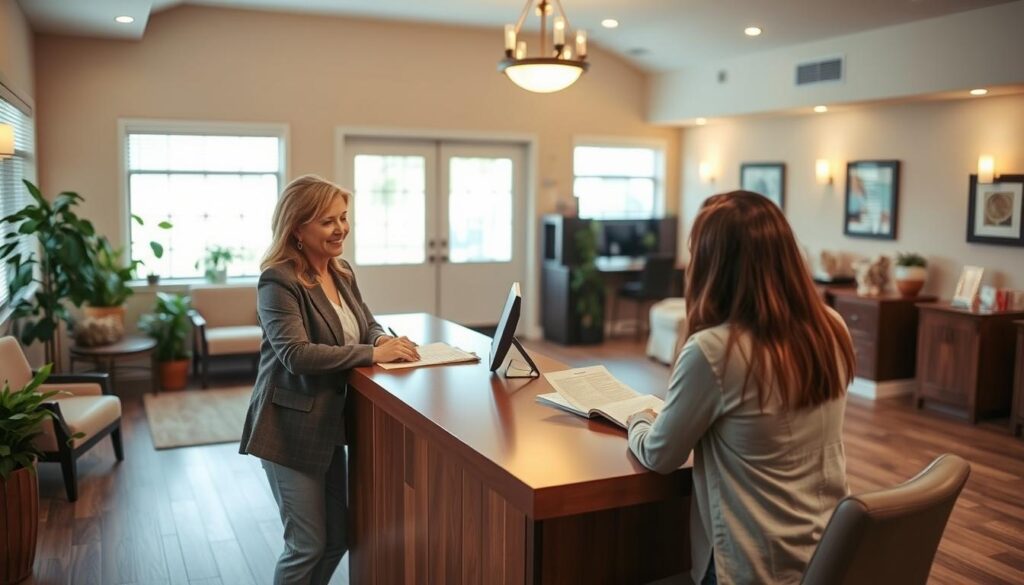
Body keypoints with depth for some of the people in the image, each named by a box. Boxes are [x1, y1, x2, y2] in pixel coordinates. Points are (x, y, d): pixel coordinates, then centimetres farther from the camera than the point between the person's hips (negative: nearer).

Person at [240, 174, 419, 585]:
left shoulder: (342, 273, 6)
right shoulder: (278, 281, -19)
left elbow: (368, 325, 15)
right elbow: (296, 355, -29)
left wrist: (384, 339, -9)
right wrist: (373, 354, -30)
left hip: (330, 423, 8)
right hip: (291, 429, -8)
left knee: (338, 537, 18)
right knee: (308, 545, 3)